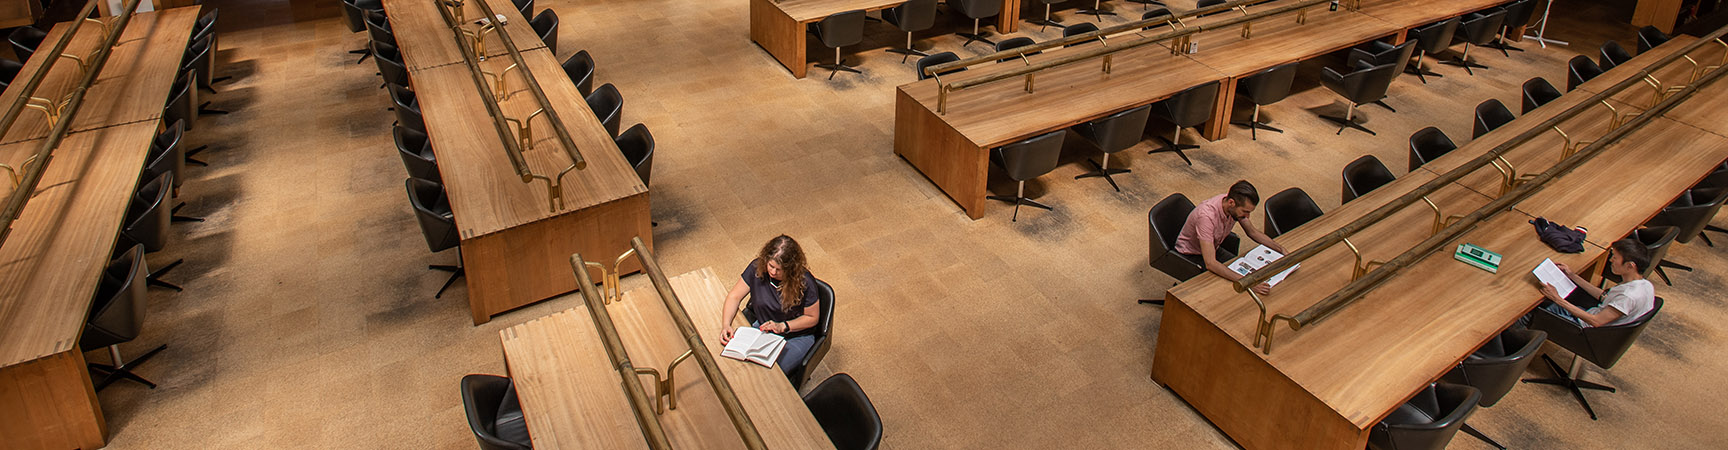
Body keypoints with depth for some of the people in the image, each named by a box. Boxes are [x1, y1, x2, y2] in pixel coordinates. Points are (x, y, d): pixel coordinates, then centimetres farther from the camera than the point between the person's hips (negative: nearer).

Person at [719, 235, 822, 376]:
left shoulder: (804, 282, -25)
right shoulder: (757, 268, -15)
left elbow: (812, 317, -11)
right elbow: (734, 296, -7)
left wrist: (782, 326, -21)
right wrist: (726, 325, -23)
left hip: (796, 336, -4)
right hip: (761, 326, 4)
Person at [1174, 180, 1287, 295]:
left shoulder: (1237, 207, -16)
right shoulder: (1206, 216, -39)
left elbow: (1252, 232, 6)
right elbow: (1210, 263, -43)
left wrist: (1280, 249, -7)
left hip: (1213, 250, 8)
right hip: (1190, 256, -7)